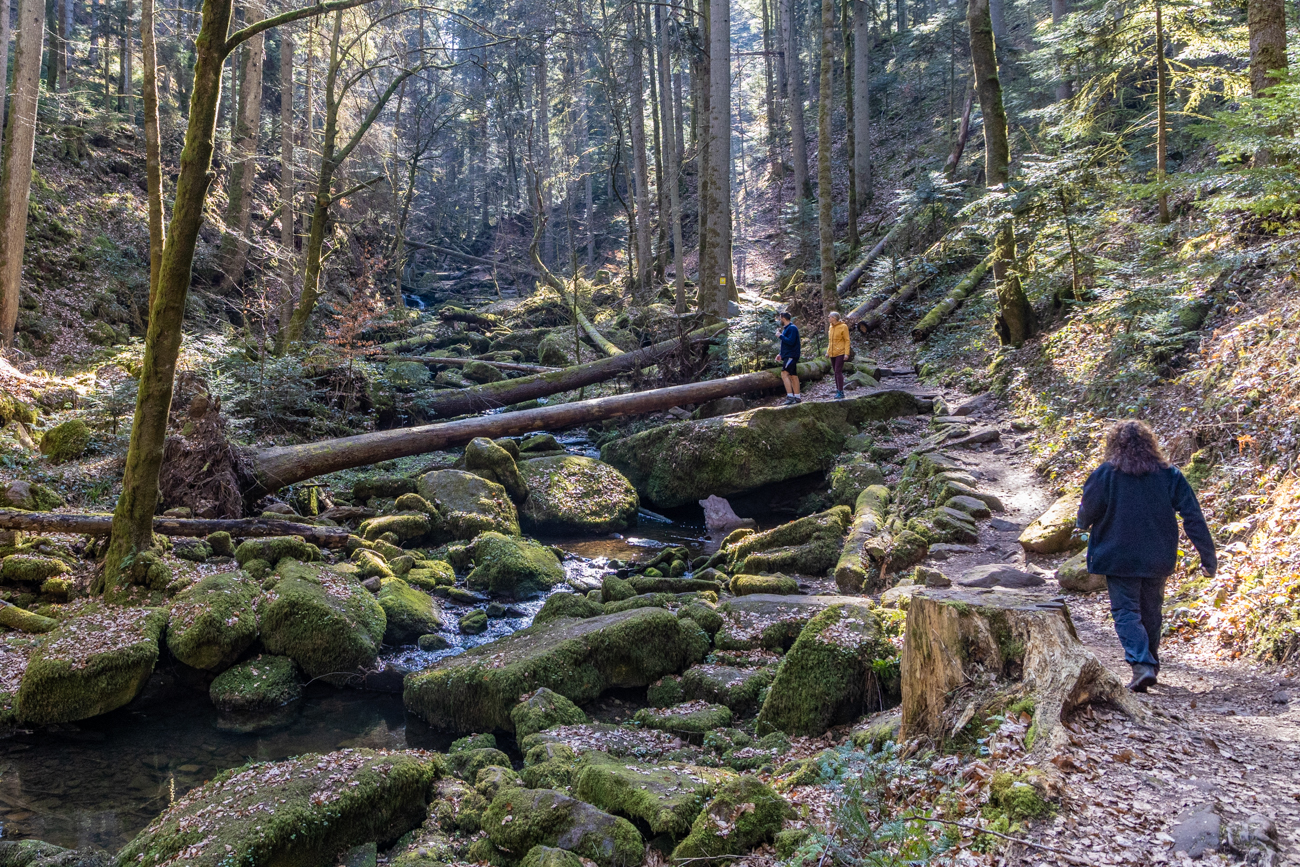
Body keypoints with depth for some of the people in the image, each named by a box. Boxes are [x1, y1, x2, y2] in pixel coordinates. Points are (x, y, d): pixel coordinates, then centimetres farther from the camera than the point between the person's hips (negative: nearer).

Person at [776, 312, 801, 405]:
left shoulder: (792, 328, -12)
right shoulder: (786, 328, 20)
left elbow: (790, 342, -24)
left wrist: (780, 336, -15)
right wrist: (780, 354, 18)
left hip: (791, 356, -11)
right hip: (788, 356, 11)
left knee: (784, 373, -19)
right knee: (793, 376, 10)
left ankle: (790, 396, -25)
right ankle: (796, 397, 13)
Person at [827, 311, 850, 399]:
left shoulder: (843, 327, -8)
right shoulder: (831, 327, 12)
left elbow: (847, 341, -8)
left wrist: (847, 353, -15)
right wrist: (828, 351, 16)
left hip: (840, 353, -7)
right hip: (832, 354, 7)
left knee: (838, 371, -13)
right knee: (836, 372, 9)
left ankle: (841, 392, -11)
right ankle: (838, 390, 14)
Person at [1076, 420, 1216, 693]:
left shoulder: (1105, 475, -10)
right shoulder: (1169, 474, -2)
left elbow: (1087, 513, -2)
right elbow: (1193, 518, -3)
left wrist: (1083, 526, 22)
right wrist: (1208, 556, 1)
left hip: (1119, 557, -3)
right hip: (1157, 558, 4)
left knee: (1126, 612, 2)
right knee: (1151, 612, 18)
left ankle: (1142, 664, -18)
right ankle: (1152, 665, 29)